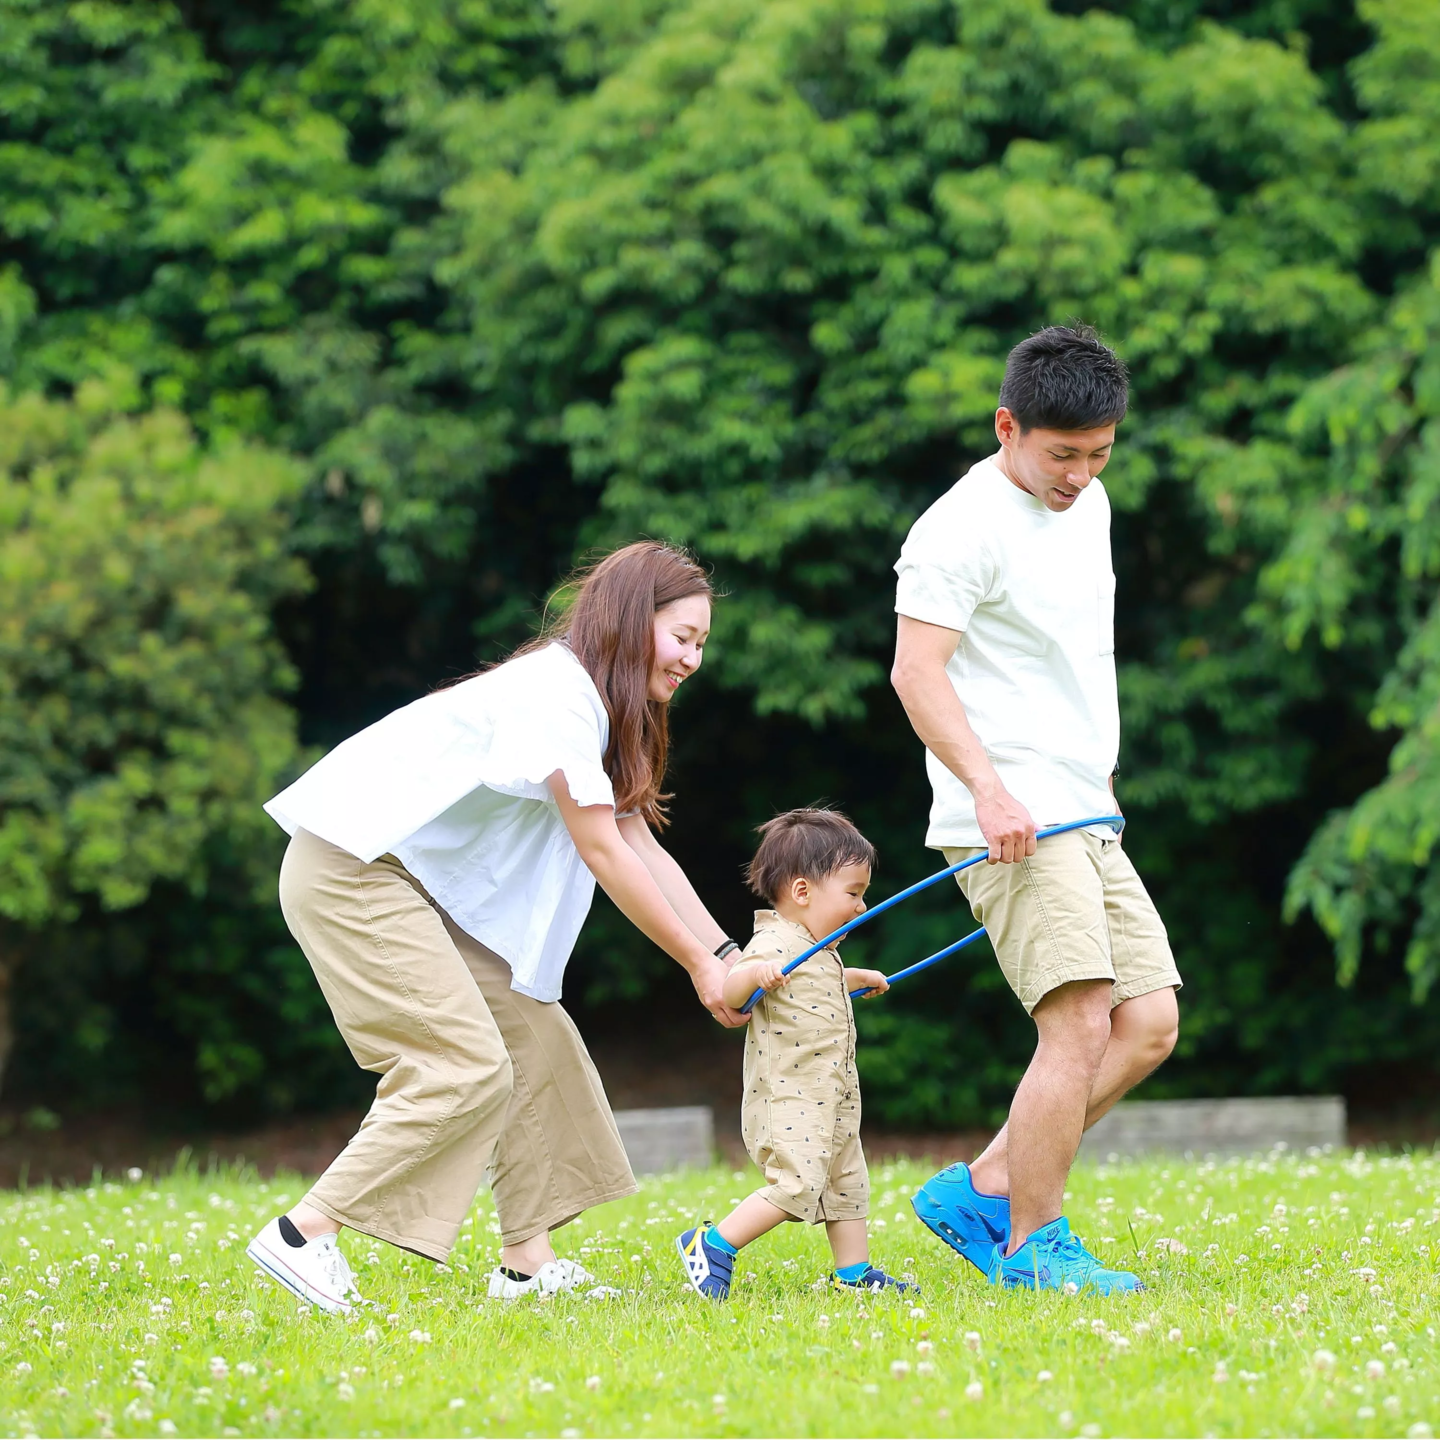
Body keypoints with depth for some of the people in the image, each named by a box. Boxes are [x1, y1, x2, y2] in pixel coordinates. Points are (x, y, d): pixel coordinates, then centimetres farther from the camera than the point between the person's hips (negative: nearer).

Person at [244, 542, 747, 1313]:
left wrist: (729, 954, 8)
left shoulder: (590, 702, 16)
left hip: (418, 882, 11)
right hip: (350, 869, -11)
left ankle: (527, 1262, 10)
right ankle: (304, 1234, -13)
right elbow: (602, 853, -16)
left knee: (533, 1036, 7)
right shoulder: (559, 690, -17)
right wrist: (699, 964, -9)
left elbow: (643, 847, 15)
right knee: (469, 1069, -15)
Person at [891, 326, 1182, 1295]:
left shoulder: (1087, 505, 16)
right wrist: (988, 786, -31)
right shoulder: (963, 527, -12)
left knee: (1149, 1023, 3)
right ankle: (1032, 1247, -6)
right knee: (1081, 1022, -17)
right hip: (1009, 826, -9)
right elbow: (917, 670, -20)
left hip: (1085, 819, 9)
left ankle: (981, 1190, 10)